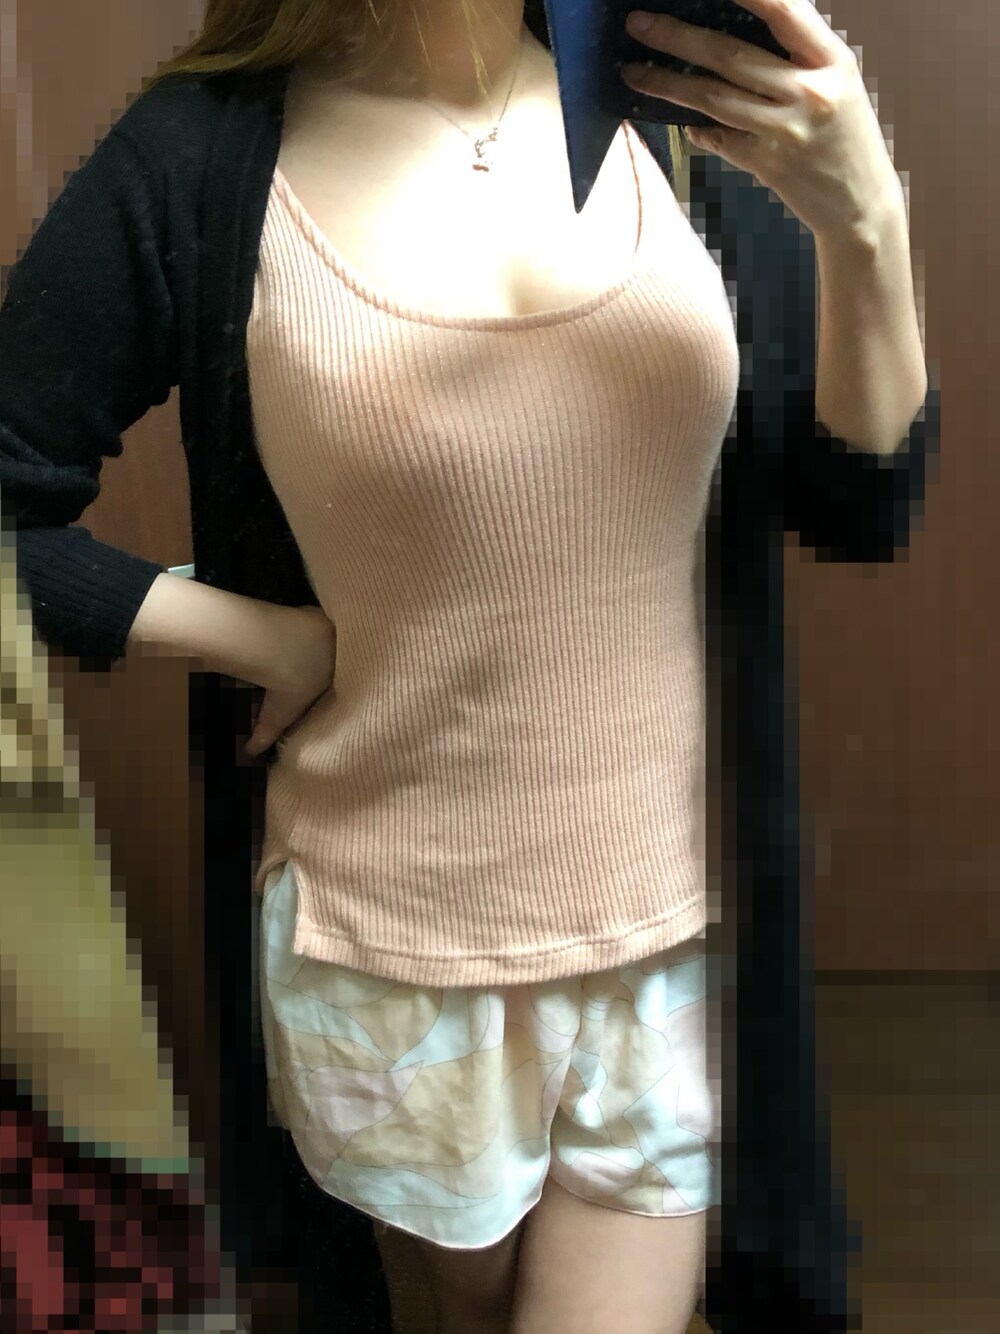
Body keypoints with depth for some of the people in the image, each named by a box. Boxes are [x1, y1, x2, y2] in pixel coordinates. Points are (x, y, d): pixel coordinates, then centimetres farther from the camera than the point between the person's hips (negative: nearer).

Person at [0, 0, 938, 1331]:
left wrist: (863, 224, -19)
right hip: (397, 959, -1)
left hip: (672, 929, 1)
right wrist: (268, 643, -10)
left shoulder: (682, 113, -3)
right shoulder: (198, 157, -11)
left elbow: (861, 509, -4)